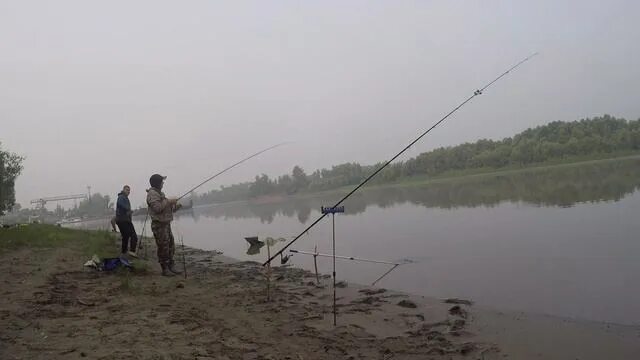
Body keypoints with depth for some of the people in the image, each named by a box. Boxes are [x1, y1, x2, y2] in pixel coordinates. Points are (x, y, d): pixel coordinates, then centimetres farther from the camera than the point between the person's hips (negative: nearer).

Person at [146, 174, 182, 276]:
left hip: (166, 224, 10)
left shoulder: (160, 193, 18)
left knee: (171, 247, 12)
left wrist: (177, 205, 9)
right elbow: (157, 208, -25)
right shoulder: (152, 193, -13)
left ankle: (171, 267, 20)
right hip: (159, 225, -10)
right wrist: (168, 201, -17)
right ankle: (165, 269, 3)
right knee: (163, 248, -4)